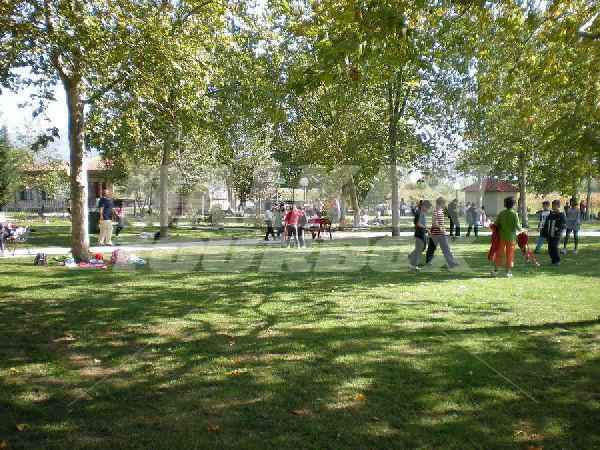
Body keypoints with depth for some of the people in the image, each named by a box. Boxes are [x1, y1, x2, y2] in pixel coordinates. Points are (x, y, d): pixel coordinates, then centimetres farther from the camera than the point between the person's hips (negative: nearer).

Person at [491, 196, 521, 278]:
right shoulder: (514, 214, -9)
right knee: (510, 254, 6)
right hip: (511, 237, -3)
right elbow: (517, 226, -12)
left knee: (499, 253, 9)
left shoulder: (501, 213, -1)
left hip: (502, 236, 3)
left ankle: (495, 271, 12)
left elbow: (496, 224, -1)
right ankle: (508, 272, 8)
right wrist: (520, 229, 7)